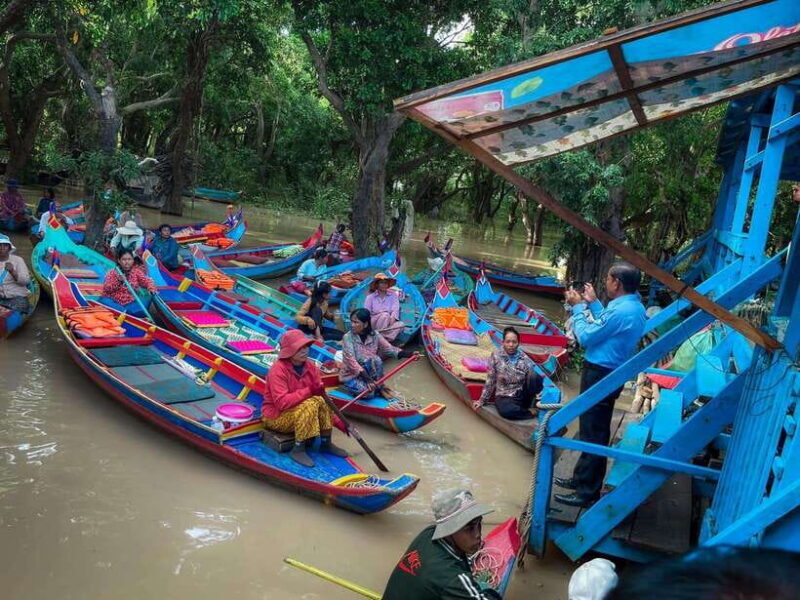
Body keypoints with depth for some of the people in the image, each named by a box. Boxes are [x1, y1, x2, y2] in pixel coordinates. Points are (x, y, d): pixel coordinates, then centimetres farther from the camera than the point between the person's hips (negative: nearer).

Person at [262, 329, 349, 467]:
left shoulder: (310, 366, -3)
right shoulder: (278, 370, -24)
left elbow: (320, 393, -4)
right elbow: (281, 402, -32)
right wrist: (308, 391, -36)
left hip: (298, 411, 7)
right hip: (276, 416, -7)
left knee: (321, 401, -19)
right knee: (310, 404, -30)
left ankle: (326, 443, -6)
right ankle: (298, 450, -24)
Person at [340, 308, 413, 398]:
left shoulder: (374, 335, -6)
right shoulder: (348, 337, -19)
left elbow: (389, 348, -9)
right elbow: (351, 361, -27)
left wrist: (410, 354, -25)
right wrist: (367, 379, -38)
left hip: (368, 372, 4)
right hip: (350, 375, -4)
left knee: (376, 360, -27)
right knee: (368, 391, -32)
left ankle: (379, 386, -7)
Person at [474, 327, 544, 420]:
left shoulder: (524, 359, -1)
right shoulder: (496, 356, -3)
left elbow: (533, 378, -3)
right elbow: (490, 381, 2)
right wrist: (482, 400, 4)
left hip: (522, 395, 2)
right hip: (504, 397, -2)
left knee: (535, 376, -27)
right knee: (506, 411, -39)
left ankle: (525, 407, -7)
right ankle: (530, 413, -9)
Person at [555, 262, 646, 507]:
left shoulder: (621, 311, -24)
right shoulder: (634, 306, 6)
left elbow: (586, 337, -17)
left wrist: (578, 307, -5)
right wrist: (593, 303, 19)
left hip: (600, 376, -10)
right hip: (610, 374, 10)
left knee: (592, 434, -2)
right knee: (594, 430, 20)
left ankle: (587, 491, 6)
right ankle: (583, 478, 33)